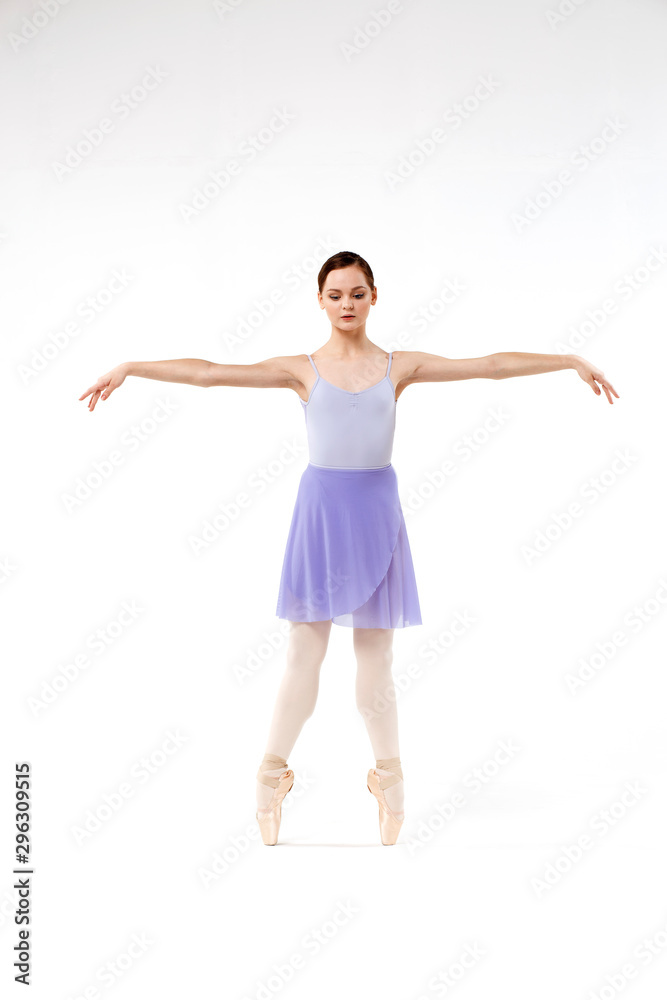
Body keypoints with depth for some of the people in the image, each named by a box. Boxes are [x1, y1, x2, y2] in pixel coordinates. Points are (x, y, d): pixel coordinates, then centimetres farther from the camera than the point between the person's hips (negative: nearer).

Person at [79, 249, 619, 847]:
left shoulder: (399, 366, 6)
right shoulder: (302, 369, 4)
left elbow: (492, 365, 4)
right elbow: (209, 373, -2)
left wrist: (573, 360, 2)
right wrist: (131, 367, -8)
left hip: (376, 507, 1)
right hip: (321, 505, -1)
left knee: (375, 656, 6)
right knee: (304, 653, 0)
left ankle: (390, 776, 20)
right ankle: (272, 775, 14)